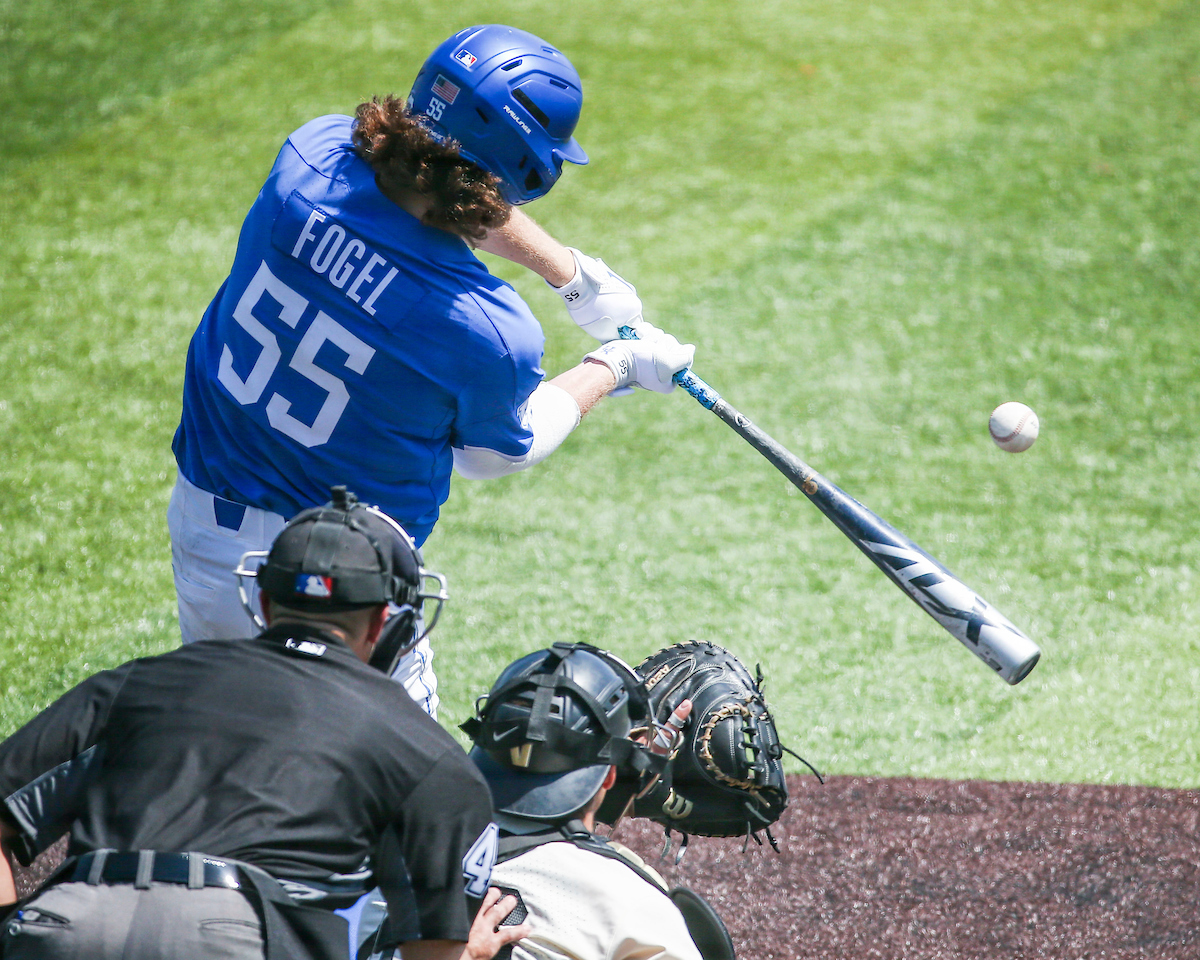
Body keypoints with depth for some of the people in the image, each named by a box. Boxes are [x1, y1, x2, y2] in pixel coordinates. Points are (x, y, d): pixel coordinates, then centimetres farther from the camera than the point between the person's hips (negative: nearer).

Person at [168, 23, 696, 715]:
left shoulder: (312, 157, -16)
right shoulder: (494, 334, -27)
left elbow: (437, 196, 7)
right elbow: (492, 456, -3)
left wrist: (571, 272, 18)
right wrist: (618, 366, 10)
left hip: (201, 516, 5)